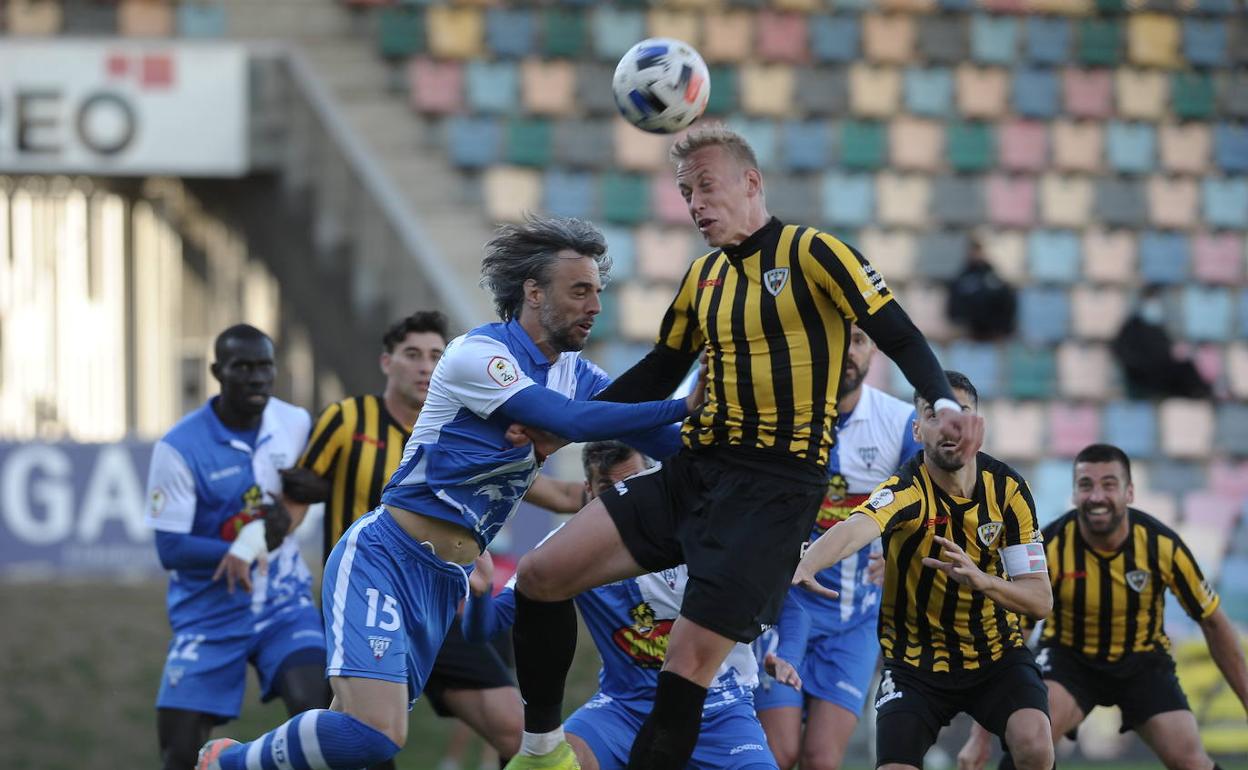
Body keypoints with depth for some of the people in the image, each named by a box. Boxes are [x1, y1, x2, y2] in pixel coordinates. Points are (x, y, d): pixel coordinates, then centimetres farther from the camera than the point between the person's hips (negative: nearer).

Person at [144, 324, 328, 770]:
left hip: (284, 603, 2)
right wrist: (245, 546, -28)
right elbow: (170, 549, -15)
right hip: (209, 615, -2)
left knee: (314, 708, -22)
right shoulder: (179, 448, -14)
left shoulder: (296, 424, -2)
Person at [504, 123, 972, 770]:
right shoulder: (703, 278, 16)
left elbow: (899, 337, -9)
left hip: (776, 484, -7)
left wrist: (942, 402, -27)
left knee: (691, 661, -16)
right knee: (541, 576, -2)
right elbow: (657, 376, 26)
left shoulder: (810, 253, -5)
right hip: (694, 472, 7)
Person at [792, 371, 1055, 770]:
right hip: (915, 662, -2)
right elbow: (855, 528, -45)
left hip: (997, 654, 2)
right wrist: (804, 566, -67)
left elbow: (1041, 599, -10)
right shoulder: (907, 491, -20)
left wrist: (979, 579, -31)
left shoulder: (1007, 488, -9)